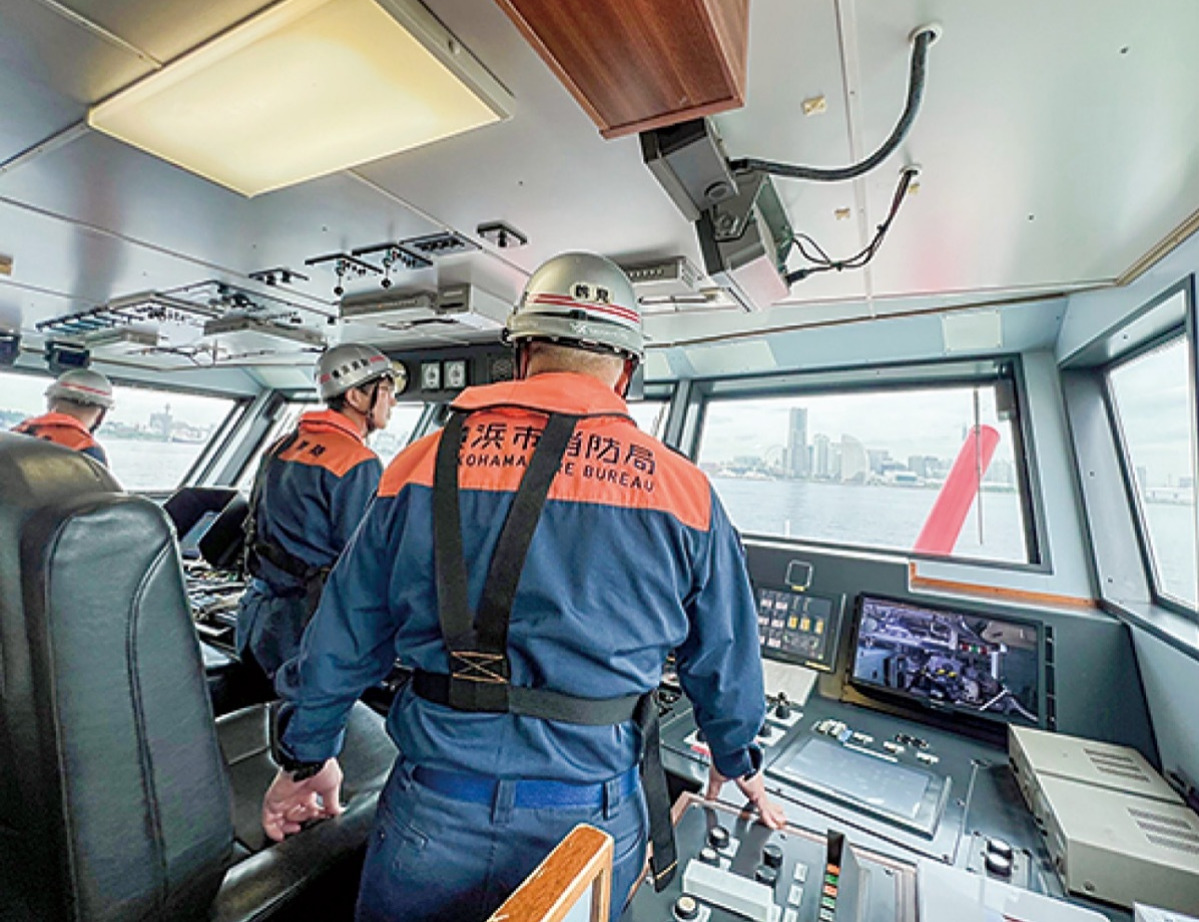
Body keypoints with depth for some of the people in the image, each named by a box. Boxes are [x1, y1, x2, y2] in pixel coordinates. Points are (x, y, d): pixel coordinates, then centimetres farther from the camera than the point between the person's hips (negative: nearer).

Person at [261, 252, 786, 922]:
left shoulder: (425, 466, -8)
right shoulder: (685, 494, -10)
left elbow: (345, 637, 1)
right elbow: (725, 659, 2)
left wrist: (305, 756, 19)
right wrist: (740, 763, 22)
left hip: (432, 816, 0)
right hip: (590, 827, 1)